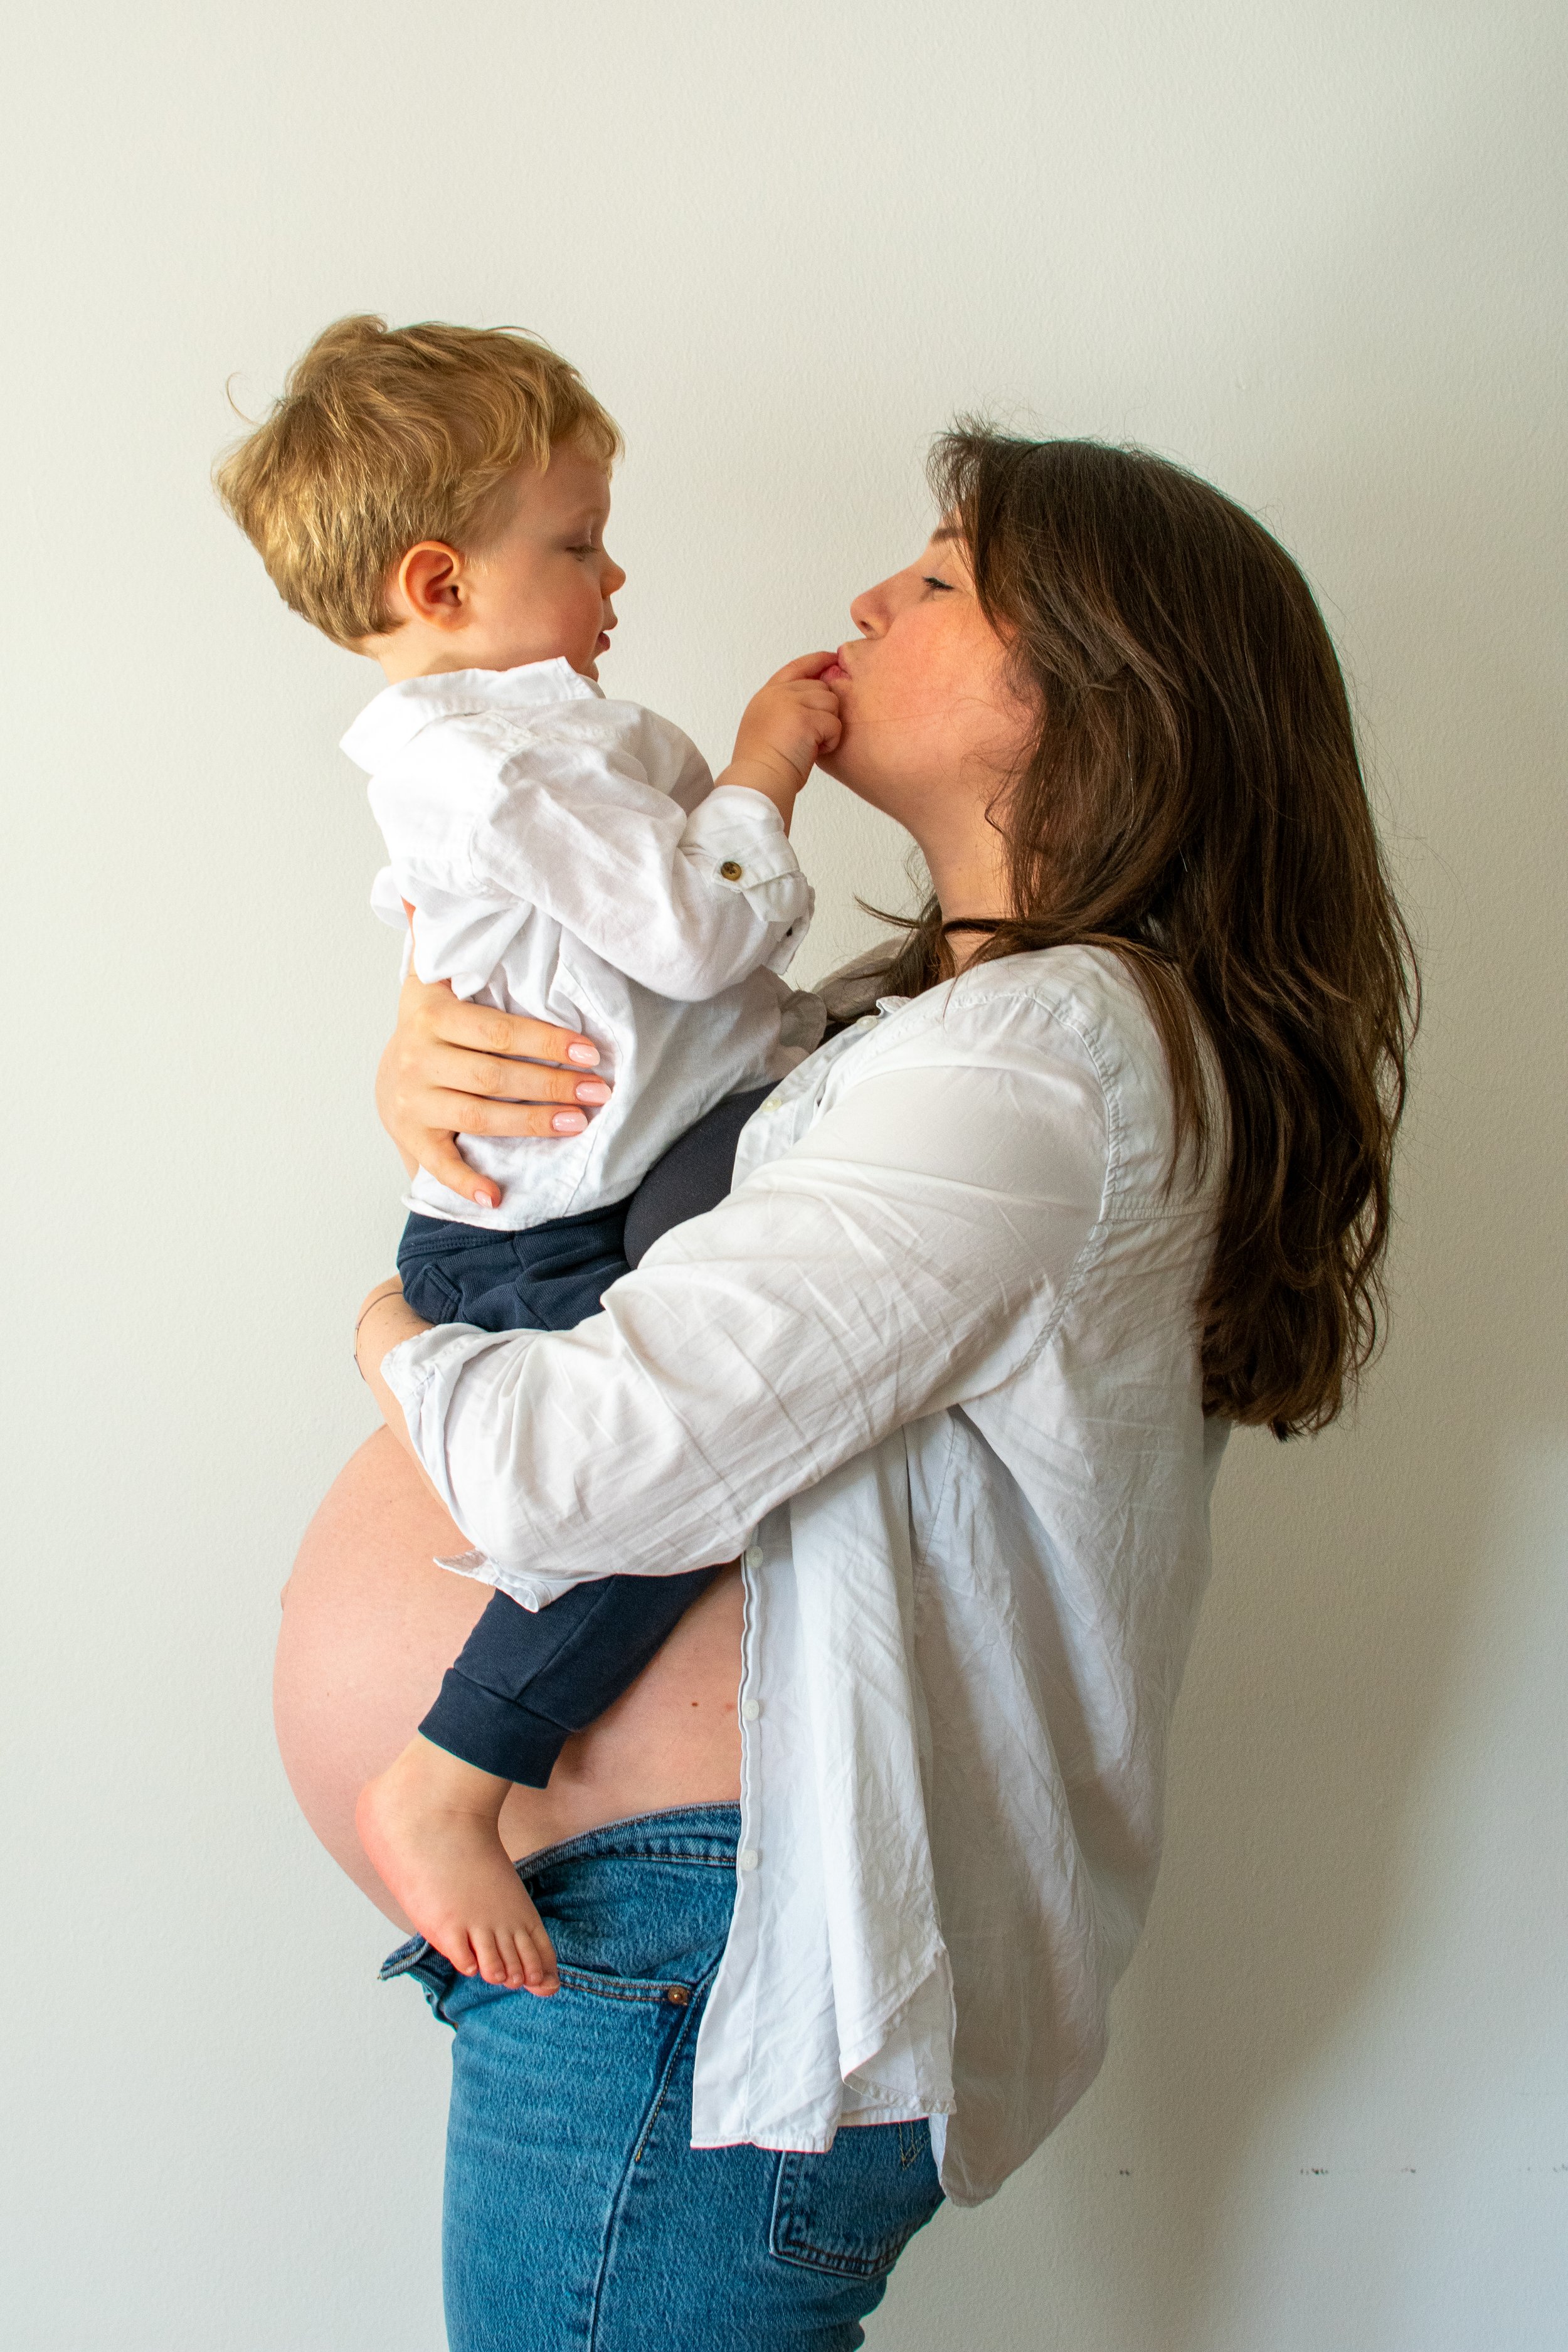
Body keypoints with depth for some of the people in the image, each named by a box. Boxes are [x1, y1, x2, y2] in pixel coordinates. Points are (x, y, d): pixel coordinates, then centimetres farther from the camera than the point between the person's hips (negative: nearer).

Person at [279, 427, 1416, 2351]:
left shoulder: (1042, 1053, -21)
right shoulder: (994, 1016, 12)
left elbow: (596, 1458, -29)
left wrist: (408, 1350, -6)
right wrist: (432, 1071, -4)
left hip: (710, 1974, -9)